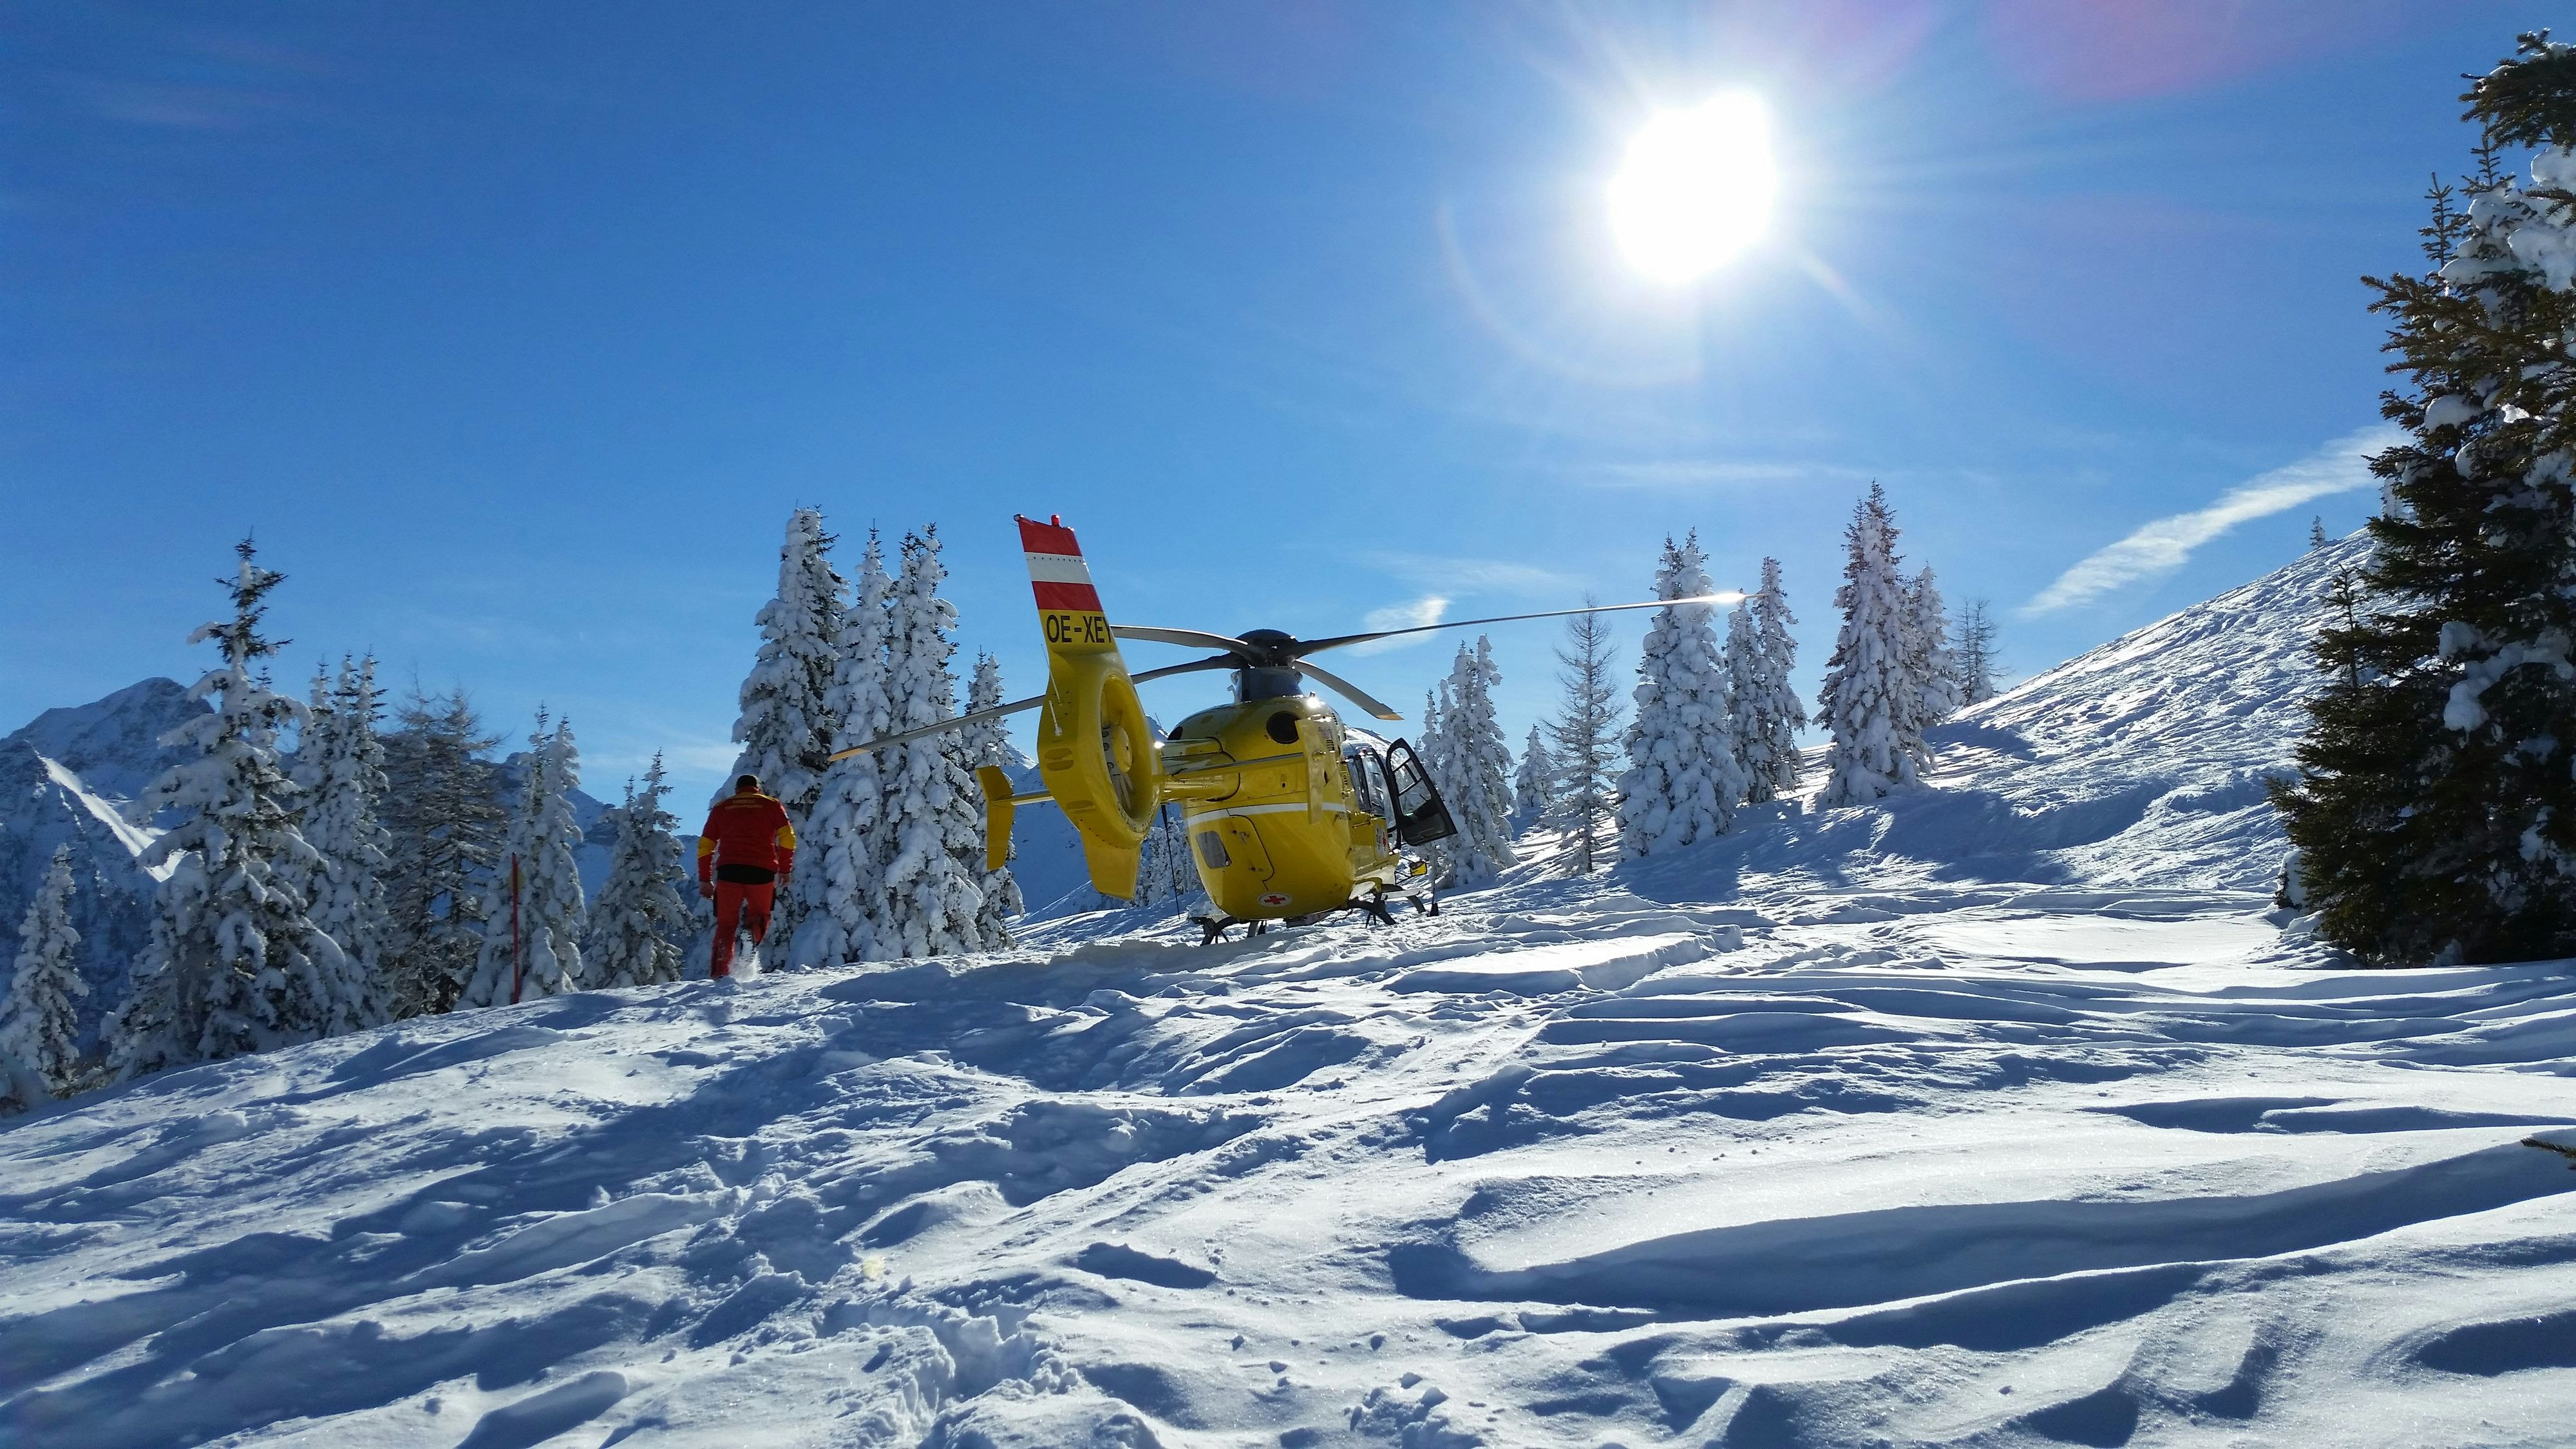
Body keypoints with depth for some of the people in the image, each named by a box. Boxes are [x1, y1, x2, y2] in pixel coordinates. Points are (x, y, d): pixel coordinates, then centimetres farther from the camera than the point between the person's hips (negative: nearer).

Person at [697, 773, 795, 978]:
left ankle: (720, 973, -7)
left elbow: (705, 846, 15)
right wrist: (784, 869, 10)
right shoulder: (771, 805, 15)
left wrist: (705, 880, 18)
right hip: (762, 872, -1)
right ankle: (753, 929, -19)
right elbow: (788, 838, 2)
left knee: (726, 925, 9)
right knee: (760, 914, 17)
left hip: (728, 871, 1)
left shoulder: (721, 808, 19)